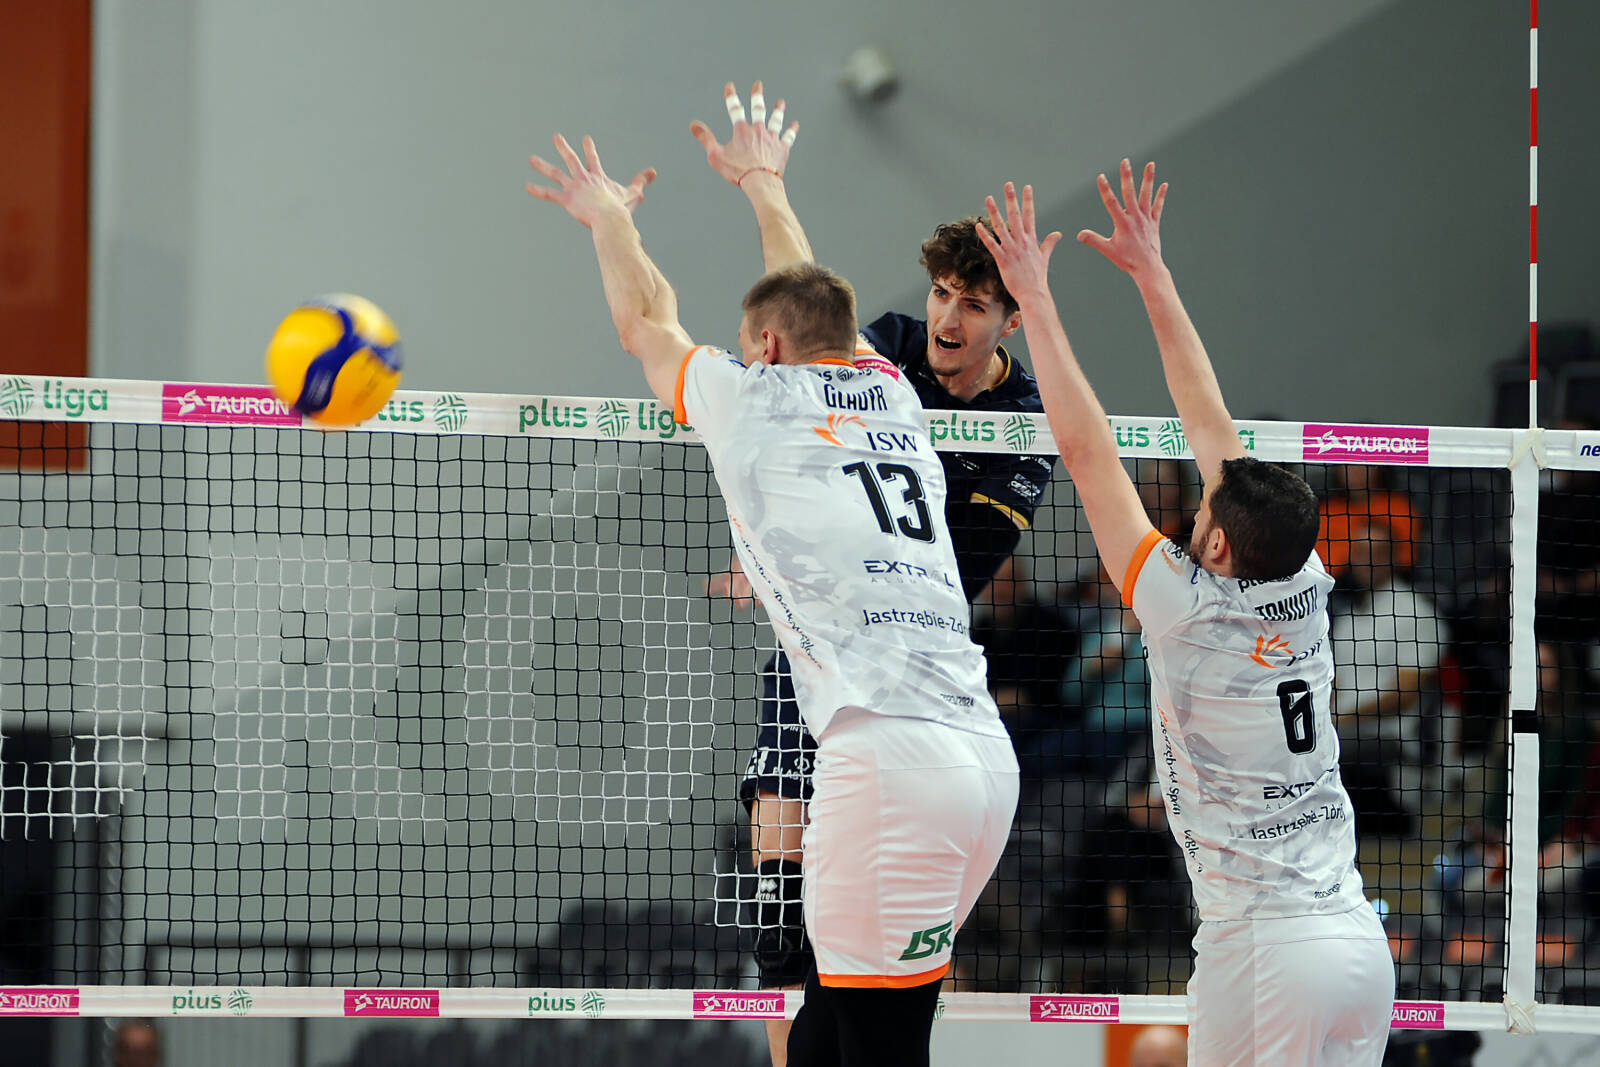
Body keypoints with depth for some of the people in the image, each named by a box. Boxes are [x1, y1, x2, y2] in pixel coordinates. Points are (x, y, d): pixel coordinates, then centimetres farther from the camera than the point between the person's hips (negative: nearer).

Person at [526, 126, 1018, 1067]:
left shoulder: (757, 399, 7)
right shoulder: (892, 397, 21)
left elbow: (648, 325, 28)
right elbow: (821, 314, 45)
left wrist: (611, 218, 47)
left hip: (890, 758, -7)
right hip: (986, 754, 7)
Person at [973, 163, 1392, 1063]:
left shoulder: (1192, 613, -9)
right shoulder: (1307, 596, 5)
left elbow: (1087, 450, -4)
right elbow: (1211, 424, 13)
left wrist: (1036, 298, 2)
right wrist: (1152, 273, 21)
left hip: (1263, 948, -6)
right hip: (1361, 943, 6)